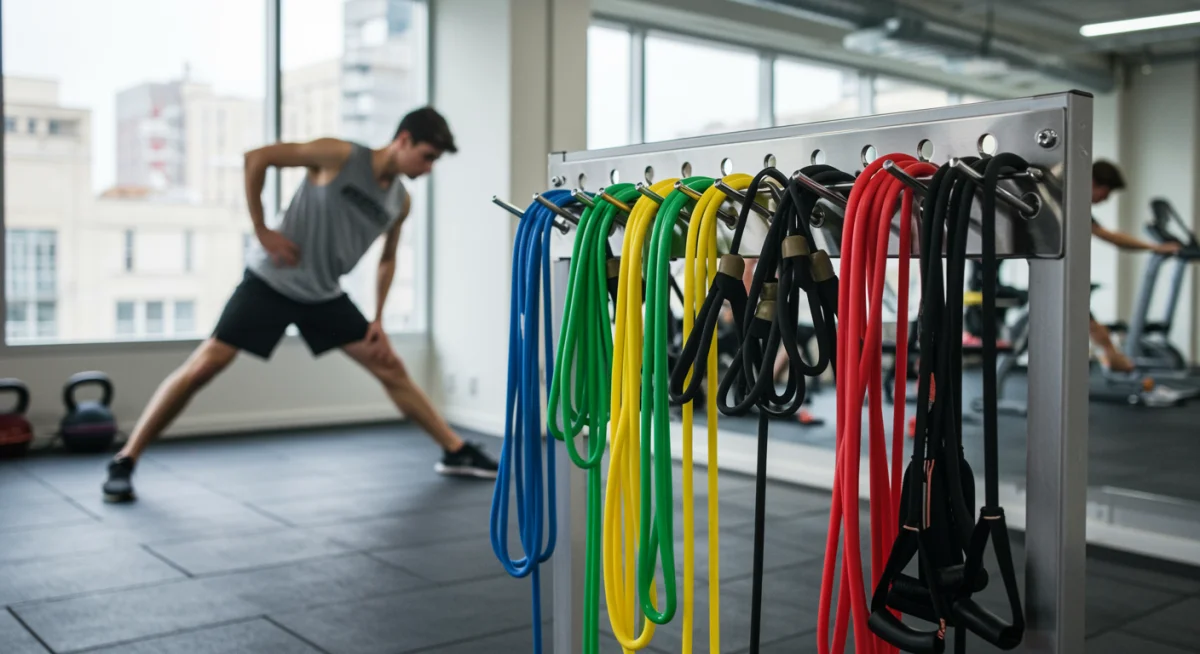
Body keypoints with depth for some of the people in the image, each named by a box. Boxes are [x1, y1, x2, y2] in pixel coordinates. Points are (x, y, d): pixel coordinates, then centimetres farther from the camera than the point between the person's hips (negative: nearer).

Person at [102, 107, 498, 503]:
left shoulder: (401, 202, 1)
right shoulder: (339, 155, -17)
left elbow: (387, 259, 16)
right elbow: (256, 158, -15)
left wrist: (378, 320, 8)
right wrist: (261, 230, -17)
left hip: (325, 295, 6)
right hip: (271, 281, -5)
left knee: (391, 369, 4)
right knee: (204, 365, -12)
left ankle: (457, 452, 15)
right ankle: (125, 461, 0)